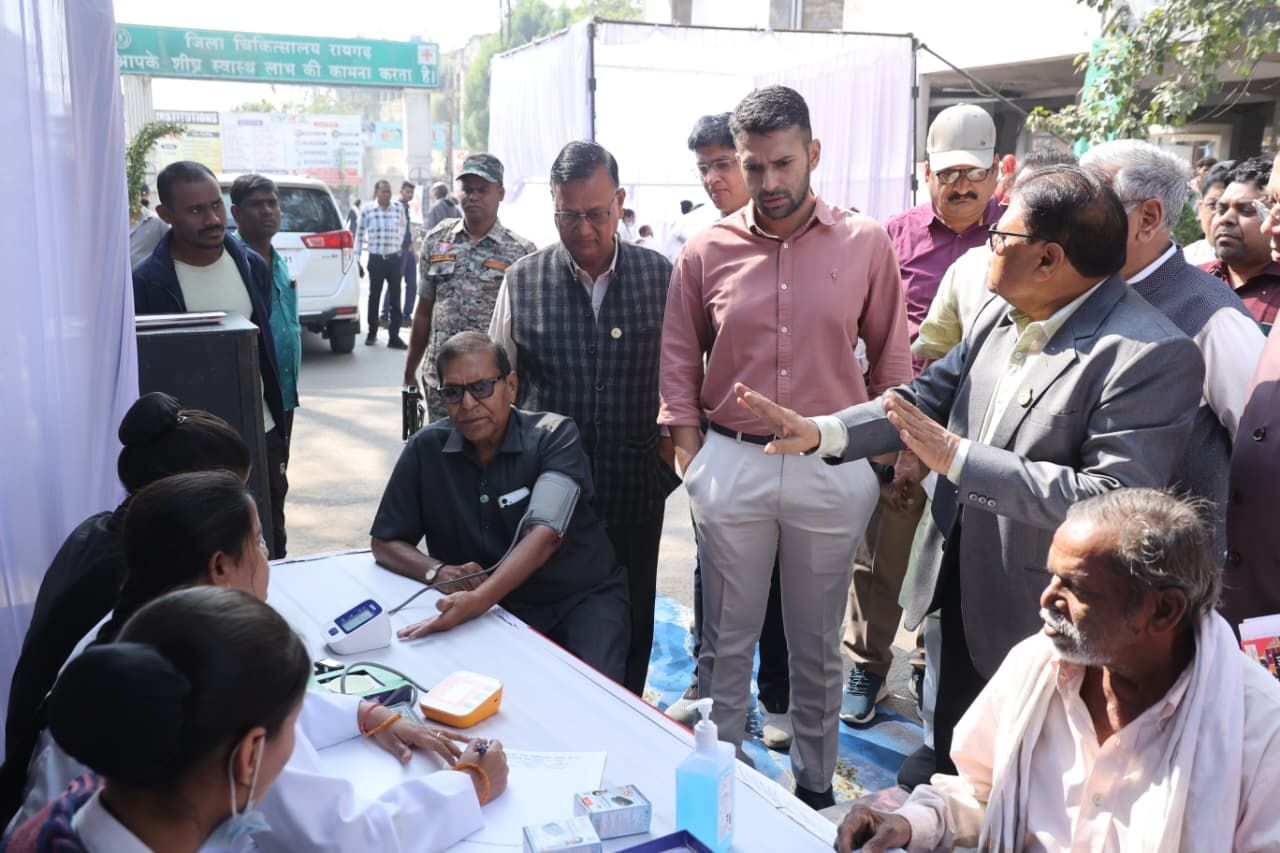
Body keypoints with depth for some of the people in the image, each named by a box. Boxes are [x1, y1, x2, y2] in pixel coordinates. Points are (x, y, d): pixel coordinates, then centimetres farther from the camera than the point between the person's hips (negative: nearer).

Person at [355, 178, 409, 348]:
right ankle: (372, 333, 23)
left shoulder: (399, 209, 1)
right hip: (376, 259, -1)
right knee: (374, 297, 9)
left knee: (395, 298, -1)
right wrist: (356, 258, 5)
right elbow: (360, 235, 5)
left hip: (394, 259, 1)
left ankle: (394, 336, 1)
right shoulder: (367, 211, -3)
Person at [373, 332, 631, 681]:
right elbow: (384, 542, 3)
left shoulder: (554, 436, -12)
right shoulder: (426, 449, -3)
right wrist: (439, 571, -19)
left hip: (581, 598, -3)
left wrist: (479, 599, -42)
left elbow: (544, 534, -26)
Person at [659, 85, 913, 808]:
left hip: (834, 468, 0)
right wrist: (691, 458, 1)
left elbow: (891, 357, 6)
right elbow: (680, 361, 7)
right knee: (727, 641, 11)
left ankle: (815, 786, 32)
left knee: (818, 645, 14)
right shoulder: (707, 252, 0)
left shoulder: (867, 244, -1)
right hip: (731, 464, 1)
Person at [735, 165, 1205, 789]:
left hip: (1037, 619, -7)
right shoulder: (1000, 320, 1)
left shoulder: (1155, 356, -24)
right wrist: (817, 432, -6)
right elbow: (928, 398, 6)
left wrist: (960, 458, -29)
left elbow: (1111, 501, -30)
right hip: (959, 587, 7)